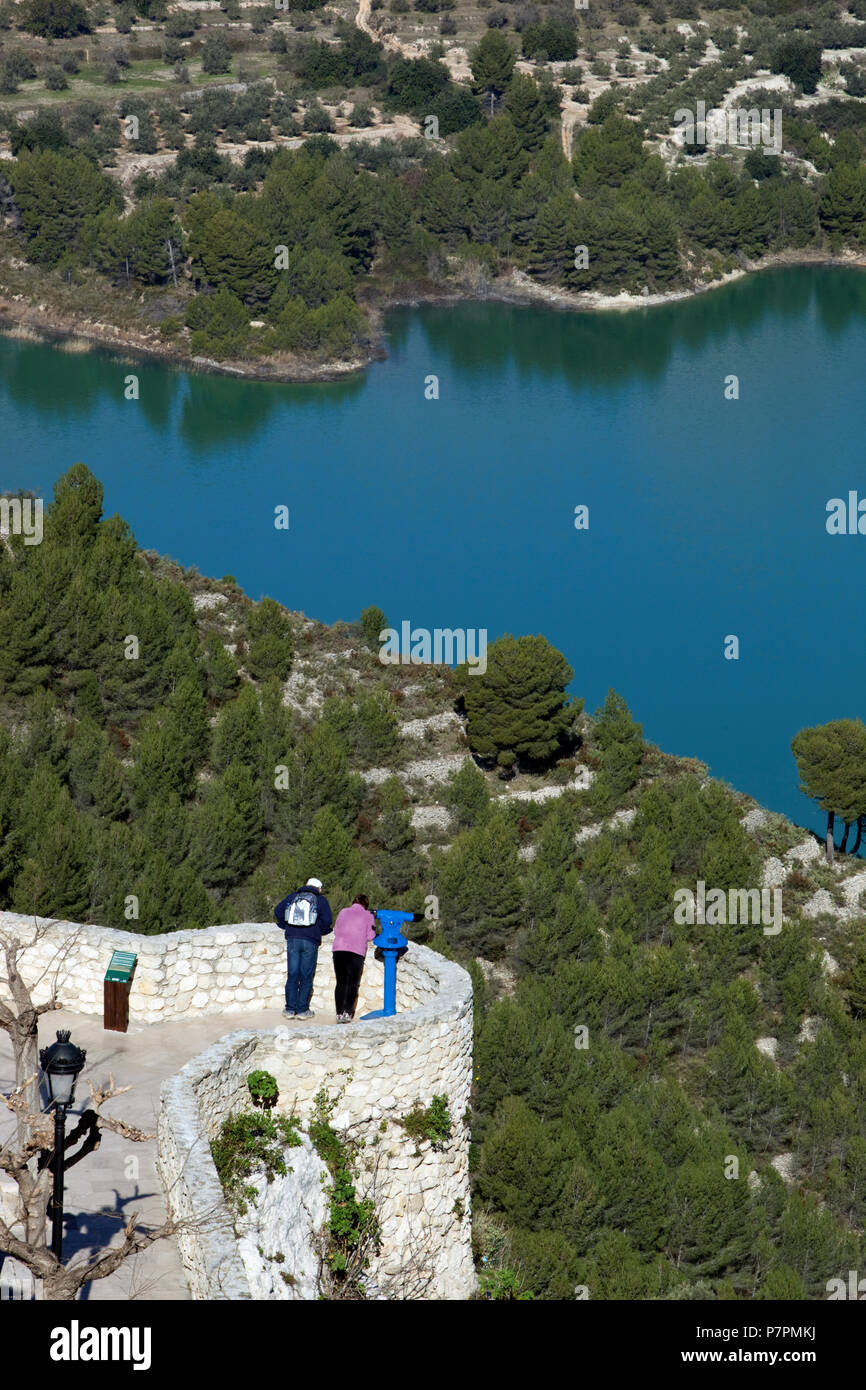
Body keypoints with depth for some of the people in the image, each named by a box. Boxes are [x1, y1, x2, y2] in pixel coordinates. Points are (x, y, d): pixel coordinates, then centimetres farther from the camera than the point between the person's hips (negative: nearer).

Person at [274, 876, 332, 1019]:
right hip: (311, 941, -2)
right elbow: (327, 920, -5)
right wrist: (322, 931, 13)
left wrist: (286, 926, 17)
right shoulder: (321, 900, 5)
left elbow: (278, 910, 7)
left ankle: (290, 1009, 4)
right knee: (306, 976, 3)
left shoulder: (292, 897, 13)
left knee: (292, 975, 6)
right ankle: (302, 1010, 2)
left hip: (293, 939, 2)